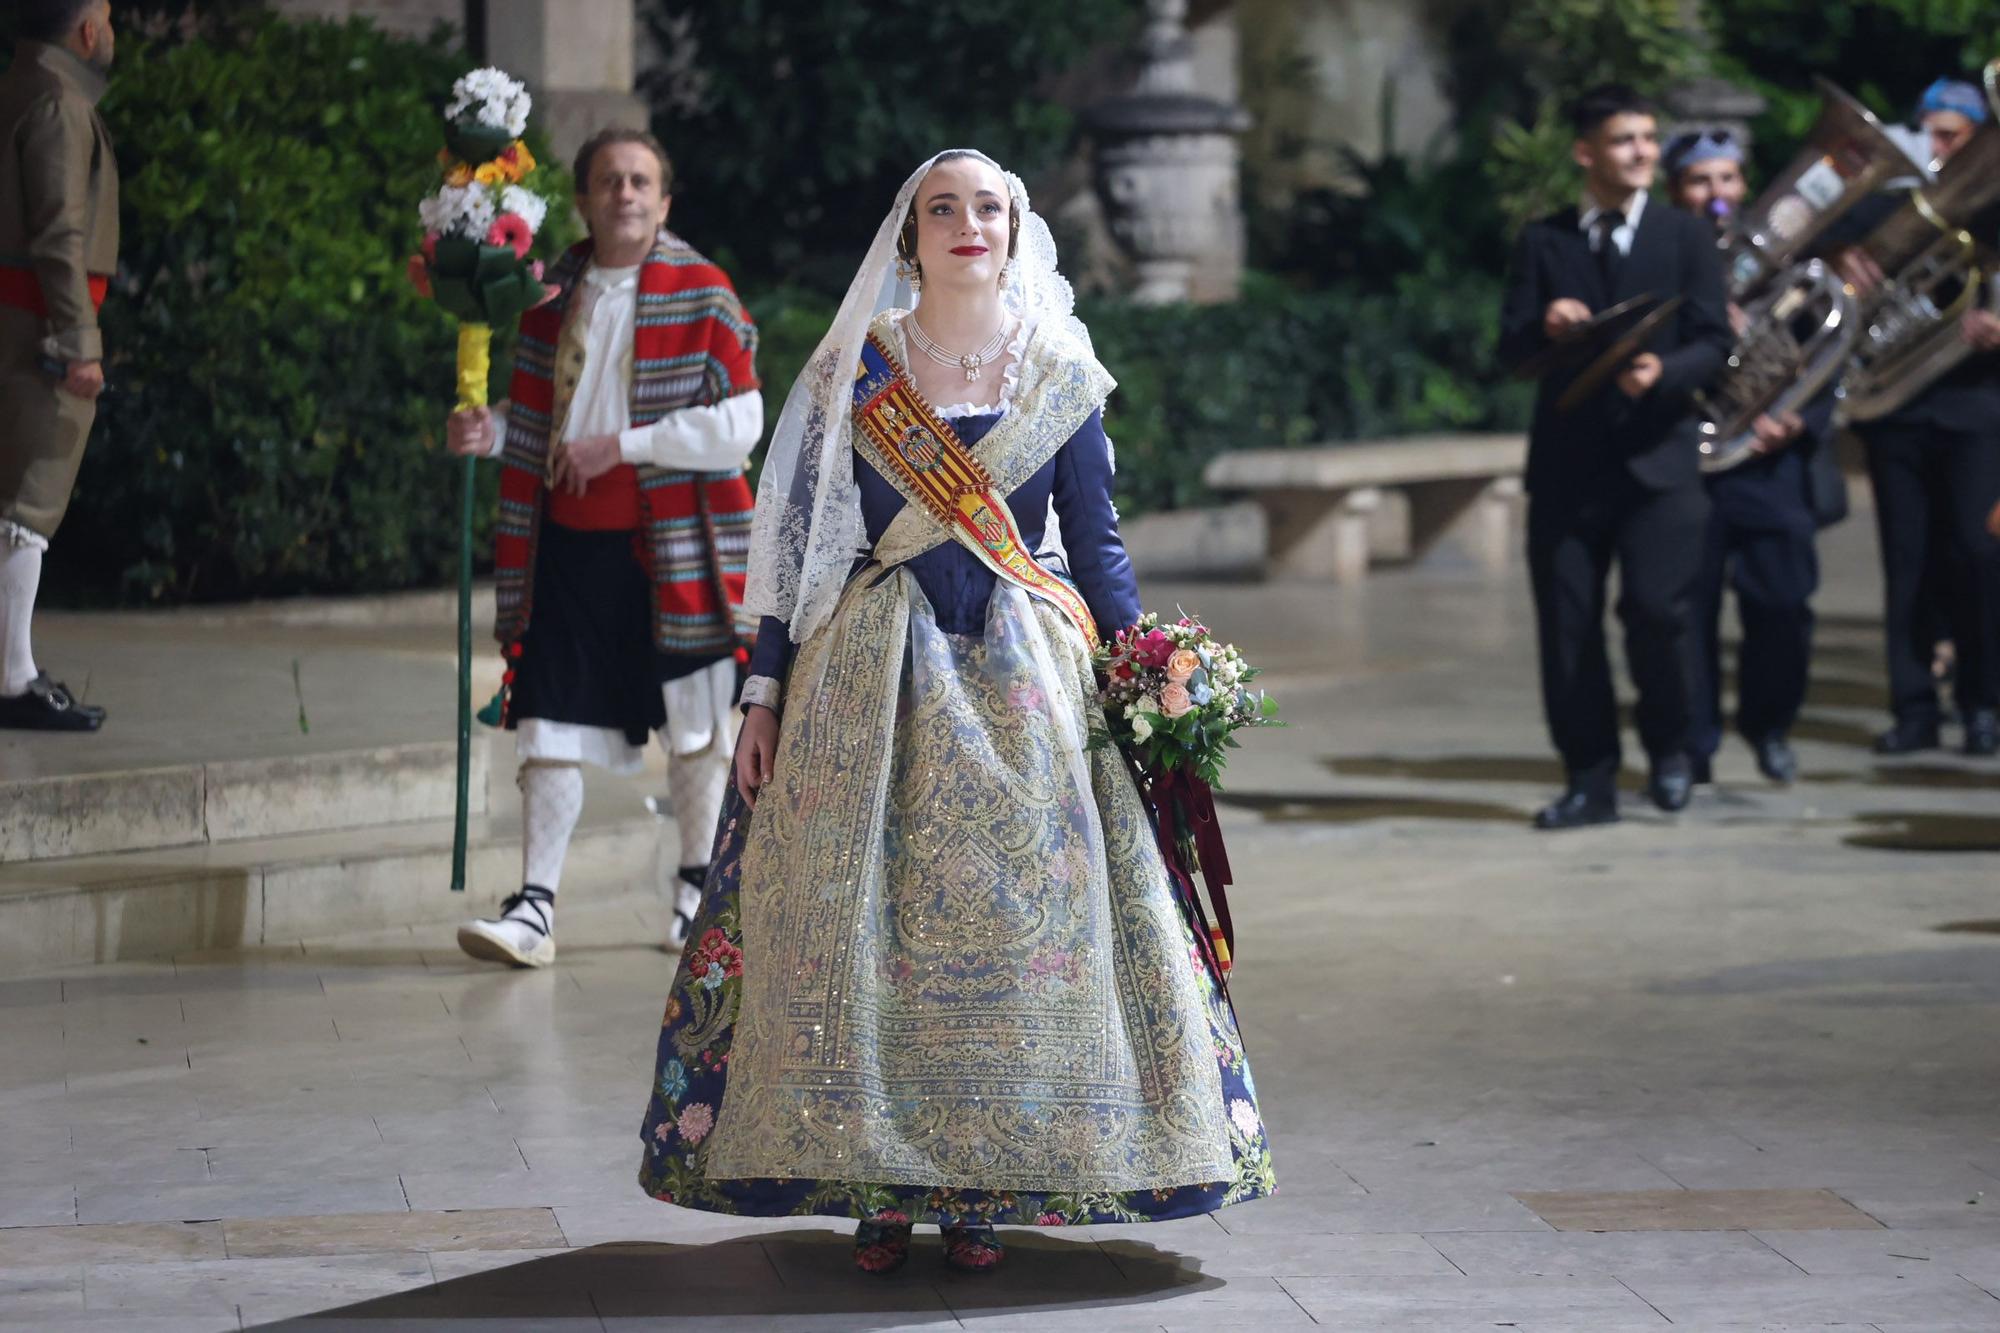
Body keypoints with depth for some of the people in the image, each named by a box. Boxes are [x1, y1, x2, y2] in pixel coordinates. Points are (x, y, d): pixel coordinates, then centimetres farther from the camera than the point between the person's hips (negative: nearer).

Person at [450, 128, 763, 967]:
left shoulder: (702, 294, -4)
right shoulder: (552, 295, 10)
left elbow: (740, 424, -11)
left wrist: (621, 446, -15)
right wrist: (492, 433, -2)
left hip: (668, 544, -3)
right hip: (567, 543, 3)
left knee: (695, 724, 7)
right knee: (550, 722, -1)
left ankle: (700, 889, 23)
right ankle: (536, 905, 0)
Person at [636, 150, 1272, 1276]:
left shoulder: (1061, 375, 6)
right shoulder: (856, 370, 4)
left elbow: (1097, 542, 8)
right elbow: (798, 535, 5)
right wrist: (766, 692, 1)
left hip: (1027, 678, 1)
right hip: (875, 672, 0)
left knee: (1016, 913, -3)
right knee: (864, 915, -4)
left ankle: (981, 1189, 7)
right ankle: (880, 1186, 4)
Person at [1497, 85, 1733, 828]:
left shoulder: (1686, 238, 8)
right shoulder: (1543, 242, 10)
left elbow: (1714, 343, 1)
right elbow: (1511, 350, 4)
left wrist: (1664, 371, -19)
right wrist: (1545, 326, -18)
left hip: (1656, 458, -2)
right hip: (1565, 464, 2)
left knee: (1655, 609, -14)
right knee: (1566, 626, 0)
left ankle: (1668, 748, 10)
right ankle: (1591, 780, 10)